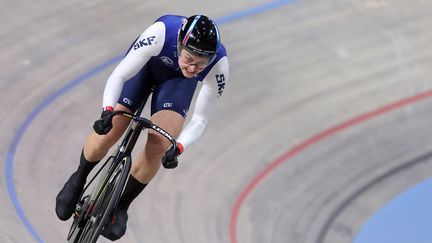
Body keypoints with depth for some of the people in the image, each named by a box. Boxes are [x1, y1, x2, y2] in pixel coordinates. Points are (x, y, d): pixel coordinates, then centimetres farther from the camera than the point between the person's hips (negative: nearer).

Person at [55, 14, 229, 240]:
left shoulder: (218, 66, -35)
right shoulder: (161, 33, -41)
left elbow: (200, 120, -23)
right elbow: (119, 75, -33)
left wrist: (178, 147, -39)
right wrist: (107, 111, -48)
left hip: (178, 80, 1)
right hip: (147, 63, -1)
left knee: (159, 146, -19)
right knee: (106, 134, -11)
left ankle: (121, 206, 4)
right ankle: (78, 180, 21)